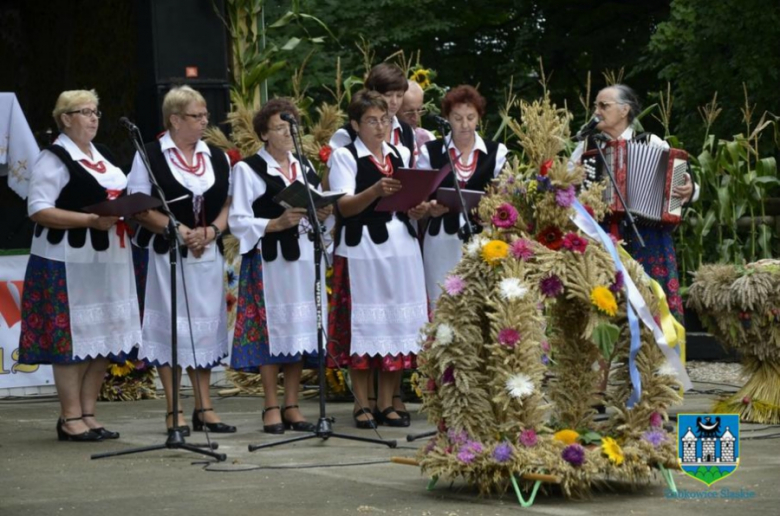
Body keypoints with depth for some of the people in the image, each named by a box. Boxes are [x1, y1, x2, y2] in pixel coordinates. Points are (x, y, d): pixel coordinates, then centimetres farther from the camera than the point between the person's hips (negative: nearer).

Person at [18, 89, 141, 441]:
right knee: (71, 338, -4)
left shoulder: (100, 159, 19)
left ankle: (88, 414, 15)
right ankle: (70, 419, 0)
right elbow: (38, 210, -15)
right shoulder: (54, 159, -6)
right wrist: (90, 220, -22)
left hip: (106, 263, 8)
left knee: (104, 339, 8)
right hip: (68, 263, -8)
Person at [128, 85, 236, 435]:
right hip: (166, 253, -4)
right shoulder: (150, 156, -3)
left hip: (208, 253, 5)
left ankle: (204, 407, 16)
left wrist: (211, 231, -7)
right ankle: (174, 411, 5)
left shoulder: (217, 157, 11)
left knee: (205, 327, 8)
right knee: (170, 326, -1)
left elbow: (228, 204, 12)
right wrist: (177, 229, -17)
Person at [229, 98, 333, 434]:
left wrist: (322, 215, -1)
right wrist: (276, 224, -17)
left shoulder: (305, 167, 16)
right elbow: (238, 221, -7)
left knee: (300, 329, 4)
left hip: (304, 258, 5)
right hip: (269, 259, -5)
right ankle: (272, 407, 2)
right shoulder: (248, 169, -1)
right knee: (272, 329, -5)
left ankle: (292, 406, 10)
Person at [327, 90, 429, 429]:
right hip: (361, 247, -5)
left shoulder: (401, 155, 16)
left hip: (401, 245, 5)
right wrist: (376, 191, -27)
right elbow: (344, 206, -11)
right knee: (363, 324, -4)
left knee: (398, 323, 3)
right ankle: (362, 405, 3)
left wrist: (417, 210, -2)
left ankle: (386, 403, 10)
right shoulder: (345, 156, 0)